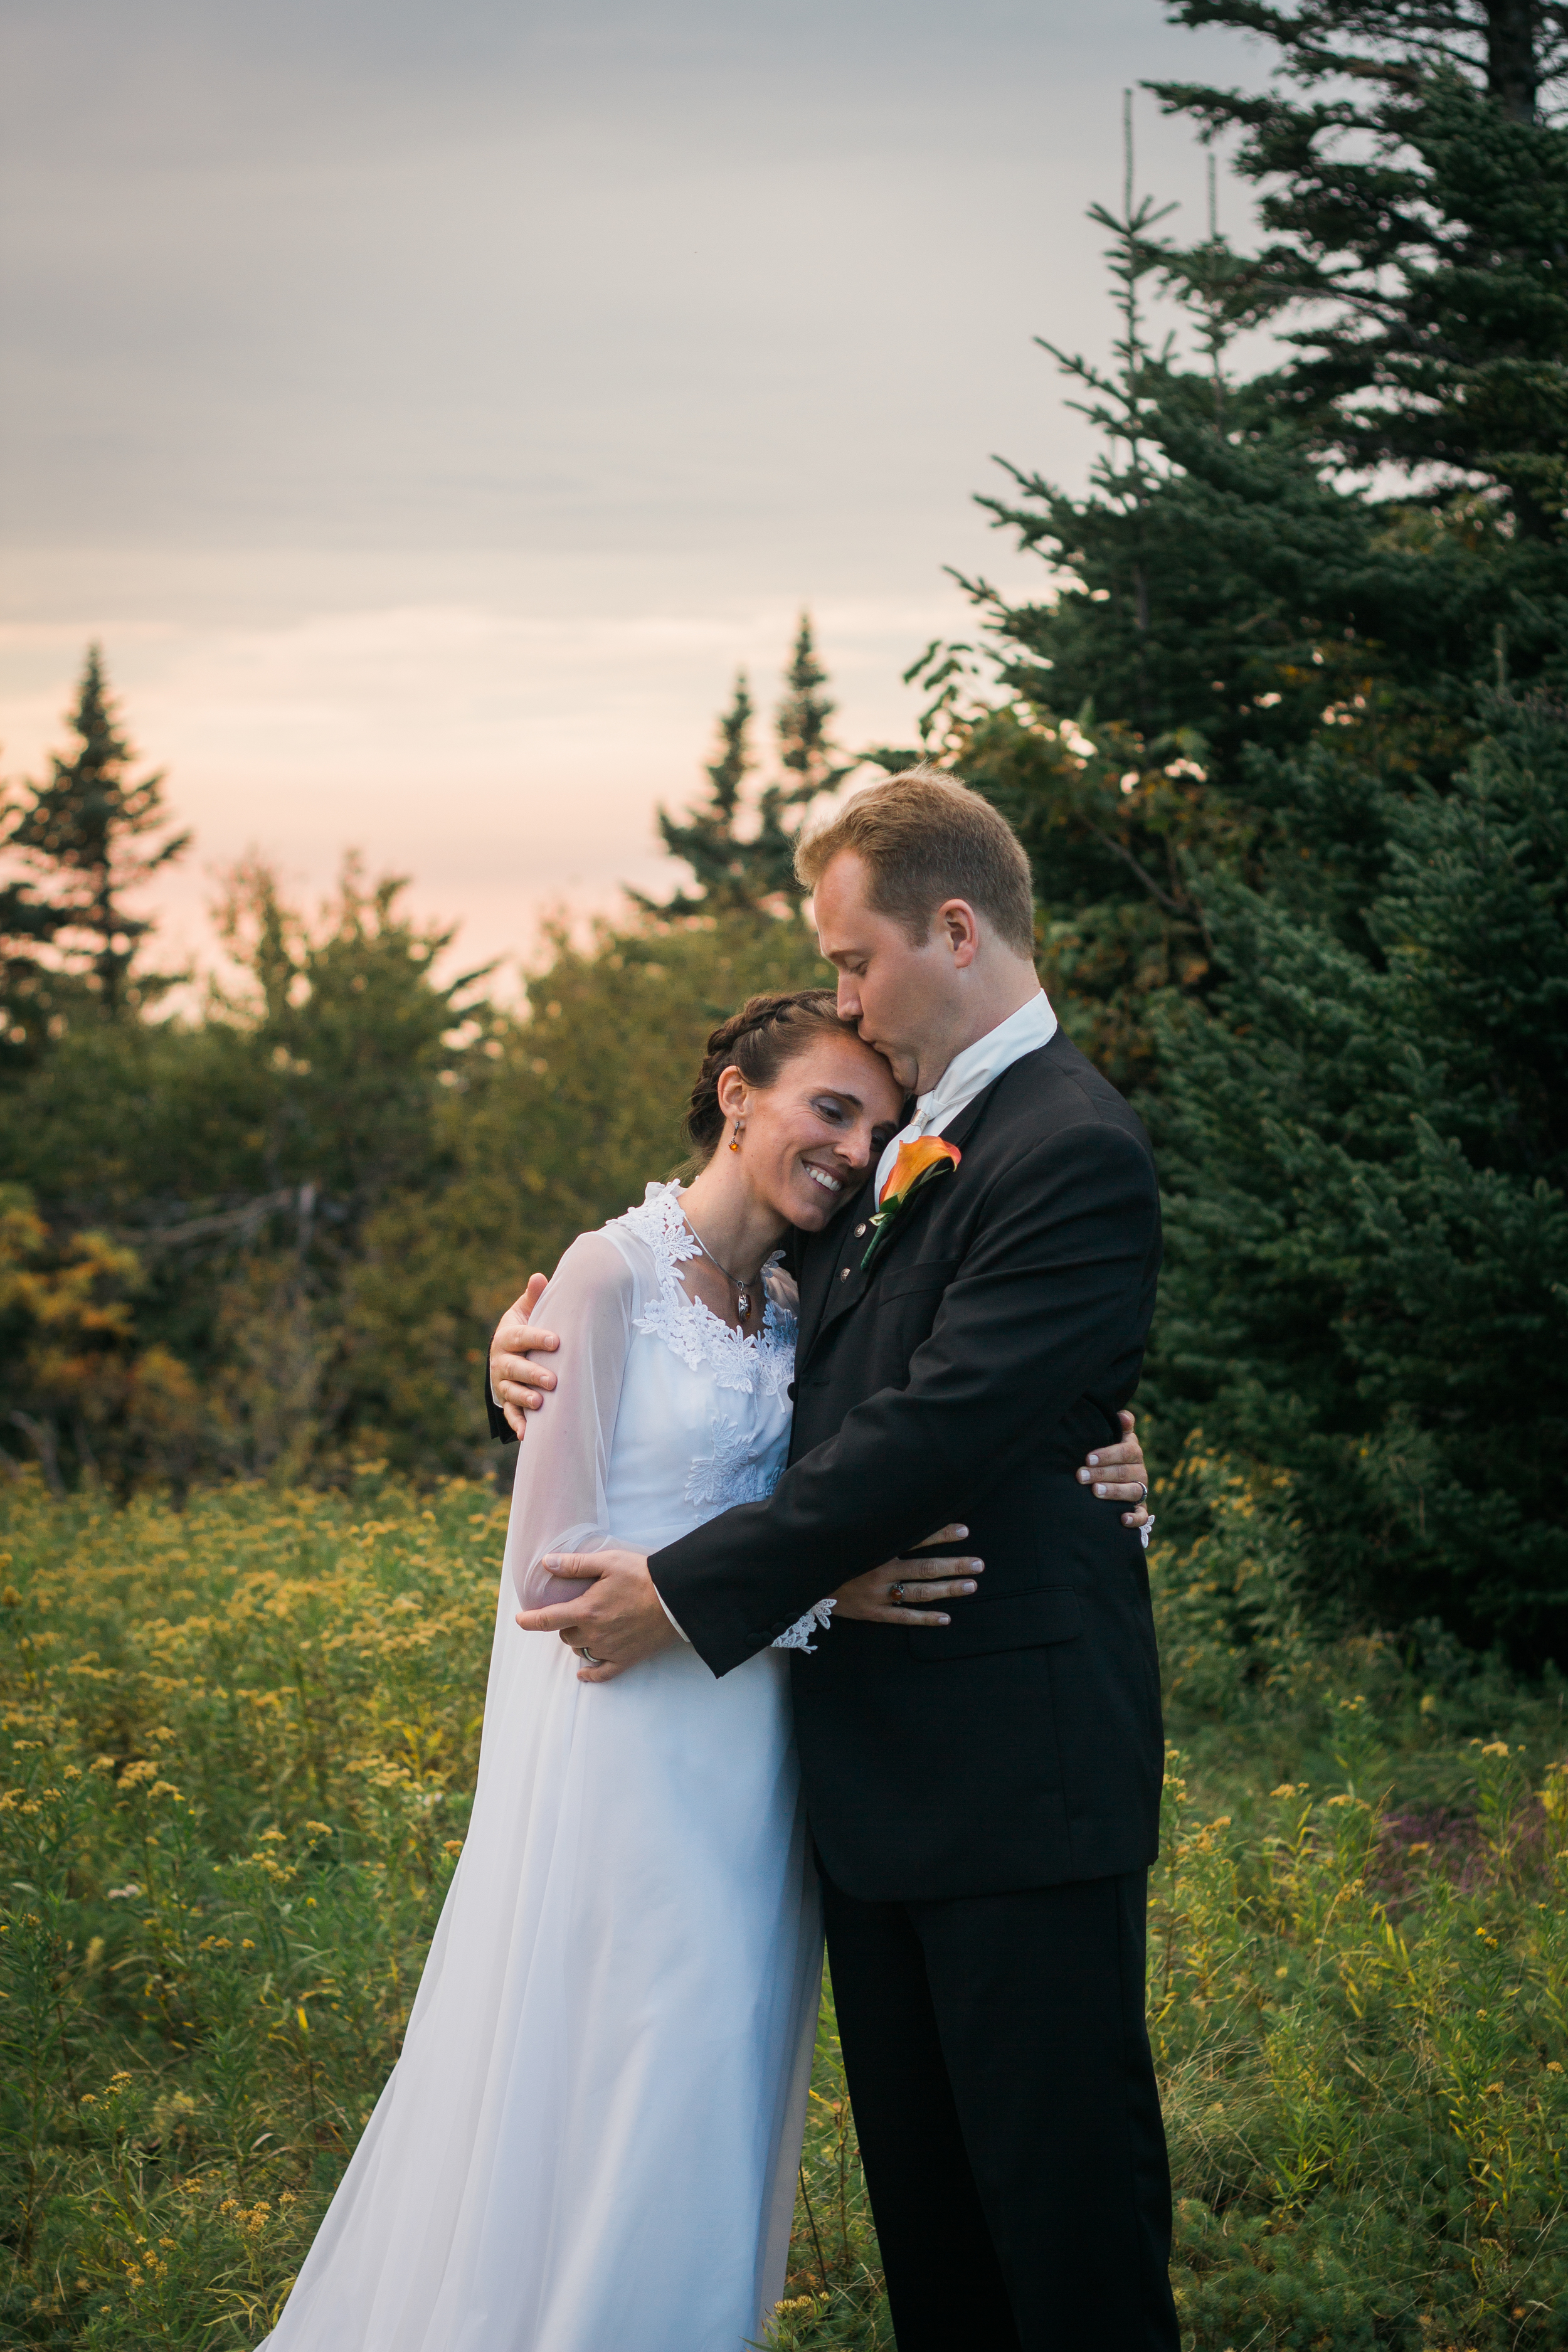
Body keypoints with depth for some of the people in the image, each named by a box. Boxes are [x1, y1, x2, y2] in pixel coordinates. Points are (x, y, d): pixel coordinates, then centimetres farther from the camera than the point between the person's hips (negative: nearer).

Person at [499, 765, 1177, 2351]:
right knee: (920, 2178, 15)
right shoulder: (897, 1146, 15)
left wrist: (690, 1592, -17)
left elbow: (934, 1435, -21)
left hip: (1020, 1771, -9)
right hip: (880, 1759, 9)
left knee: (1059, 2176, -2)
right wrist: (552, 1338, 4)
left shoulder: (1073, 1153, -14)